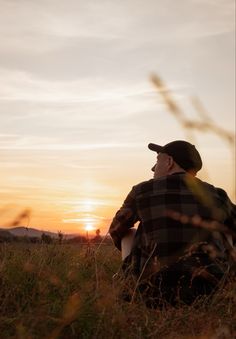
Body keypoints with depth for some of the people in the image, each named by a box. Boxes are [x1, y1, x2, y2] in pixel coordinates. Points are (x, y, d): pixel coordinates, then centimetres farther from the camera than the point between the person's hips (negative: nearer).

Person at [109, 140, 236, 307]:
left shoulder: (142, 191, -1)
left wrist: (129, 252, 37)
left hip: (157, 294, -1)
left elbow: (117, 229, 17)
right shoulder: (215, 195, 2)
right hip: (208, 292, 1)